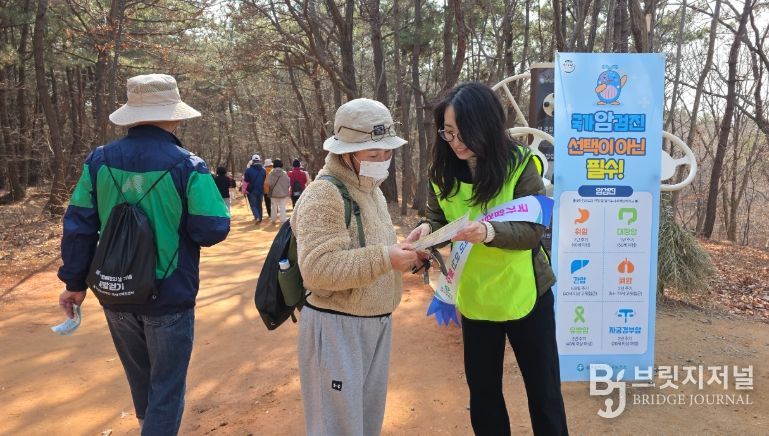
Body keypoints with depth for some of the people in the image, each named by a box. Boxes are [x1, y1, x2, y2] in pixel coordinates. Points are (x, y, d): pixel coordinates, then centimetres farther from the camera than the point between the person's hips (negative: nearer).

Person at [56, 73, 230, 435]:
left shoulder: (100, 160, -3)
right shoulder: (187, 166, -15)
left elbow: (78, 225, -1)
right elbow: (213, 230, -16)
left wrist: (75, 282, 9)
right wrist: (212, 201, 5)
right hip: (169, 298, -5)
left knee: (141, 381, 26)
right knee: (166, 389, 10)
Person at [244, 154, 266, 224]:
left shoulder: (249, 170, -13)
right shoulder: (263, 170, -1)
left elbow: (246, 180, -7)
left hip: (252, 190, -3)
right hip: (261, 190, 4)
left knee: (253, 205, 4)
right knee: (259, 205, 14)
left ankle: (257, 217, -17)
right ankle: (259, 219, 15)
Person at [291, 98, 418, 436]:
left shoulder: (372, 190, 12)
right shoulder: (323, 195, -18)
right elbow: (318, 269, -25)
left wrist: (403, 254, 2)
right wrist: (385, 259, -28)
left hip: (376, 323, 9)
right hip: (336, 328, -8)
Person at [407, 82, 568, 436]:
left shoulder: (519, 165, -15)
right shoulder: (442, 172, -3)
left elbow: (533, 229, -19)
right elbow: (439, 220, 5)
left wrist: (490, 231, -37)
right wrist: (426, 229, -19)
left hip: (524, 294, -3)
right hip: (474, 299, 4)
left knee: (543, 388, 13)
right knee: (482, 391, 16)